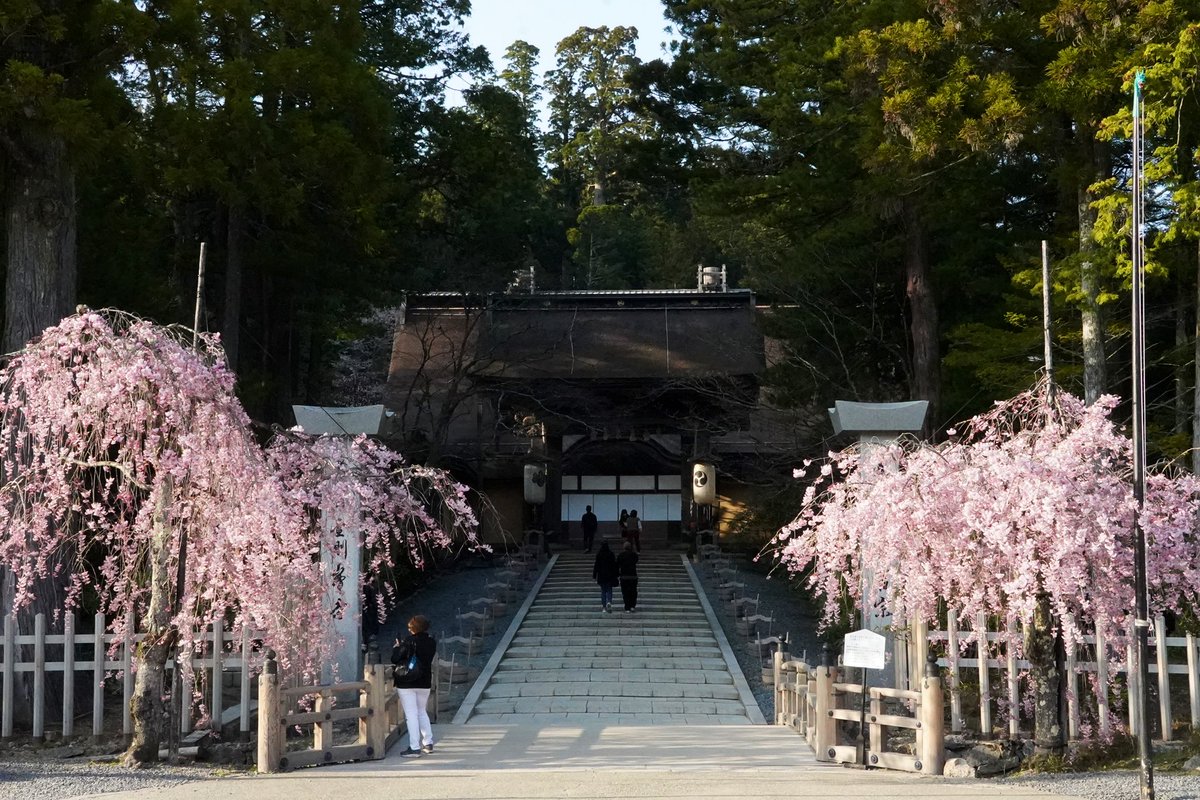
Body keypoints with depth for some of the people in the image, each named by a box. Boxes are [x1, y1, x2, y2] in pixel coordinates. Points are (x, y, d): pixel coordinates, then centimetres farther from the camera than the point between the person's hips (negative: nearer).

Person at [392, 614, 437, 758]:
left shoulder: (409, 642, -16)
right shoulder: (431, 643, 0)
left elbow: (395, 659, -17)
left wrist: (396, 648, 4)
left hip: (406, 683, -5)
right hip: (425, 683, 5)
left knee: (411, 714, -3)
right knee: (422, 712, 22)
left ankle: (414, 748, -6)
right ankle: (428, 743, 23)